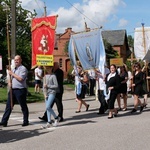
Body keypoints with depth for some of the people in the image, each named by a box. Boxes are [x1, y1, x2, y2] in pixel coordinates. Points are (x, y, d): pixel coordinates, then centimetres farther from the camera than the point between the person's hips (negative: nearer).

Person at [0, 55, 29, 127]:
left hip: (20, 90, -8)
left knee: (23, 106, 4)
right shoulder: (13, 69, 18)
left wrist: (12, 74, -12)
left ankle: (26, 121, 15)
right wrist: (9, 82, 3)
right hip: (12, 90, 8)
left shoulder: (23, 68, -7)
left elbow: (20, 78, -20)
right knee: (8, 106, 6)